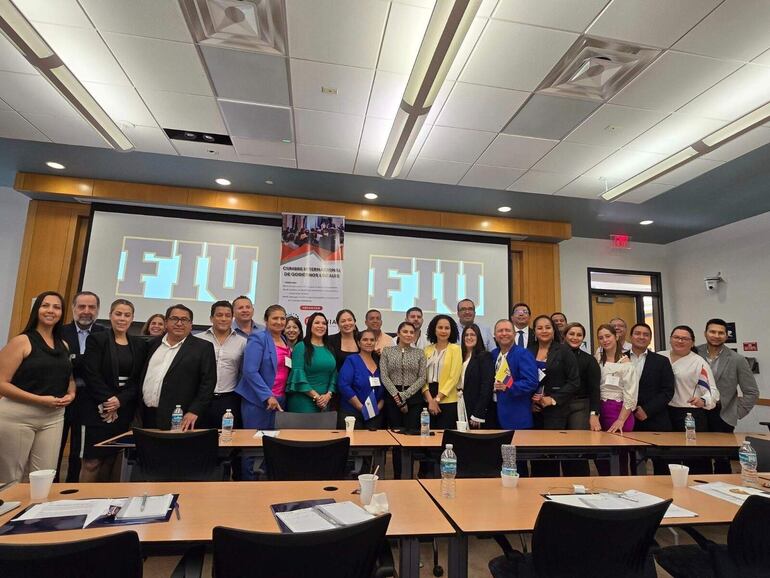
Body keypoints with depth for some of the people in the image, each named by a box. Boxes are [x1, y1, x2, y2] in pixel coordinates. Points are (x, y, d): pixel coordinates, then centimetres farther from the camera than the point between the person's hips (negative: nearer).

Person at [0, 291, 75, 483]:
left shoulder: (64, 345, 11)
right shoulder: (22, 341, -6)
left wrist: (71, 394, 2)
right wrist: (40, 399, -18)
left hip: (54, 417, 5)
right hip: (17, 415, -4)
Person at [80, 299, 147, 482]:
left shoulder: (139, 344, 8)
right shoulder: (96, 339, 0)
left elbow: (139, 379, 4)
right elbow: (92, 374, -7)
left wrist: (120, 400, -9)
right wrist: (108, 399, -13)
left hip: (124, 410, 3)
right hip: (98, 409, -3)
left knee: (111, 460, 8)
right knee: (92, 462, -3)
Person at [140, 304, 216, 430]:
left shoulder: (203, 347, -4)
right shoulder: (154, 344, 12)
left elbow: (208, 382, -8)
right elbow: (143, 374, 18)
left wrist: (194, 411, -14)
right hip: (146, 416, 5)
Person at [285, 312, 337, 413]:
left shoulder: (329, 349, 12)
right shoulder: (301, 346, -4)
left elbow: (334, 374, 9)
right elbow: (298, 374, -11)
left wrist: (328, 394, -7)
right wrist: (316, 396, -12)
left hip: (324, 401, 4)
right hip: (303, 401, -4)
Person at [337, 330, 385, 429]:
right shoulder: (351, 360, -5)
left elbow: (384, 389, 12)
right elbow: (344, 386, -15)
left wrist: (379, 407, -4)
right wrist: (362, 408, -15)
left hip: (376, 415, 5)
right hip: (352, 413, -4)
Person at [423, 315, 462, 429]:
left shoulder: (455, 349, -3)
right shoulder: (428, 349, 8)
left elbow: (454, 377, -9)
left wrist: (437, 399, -12)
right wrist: (430, 399, -10)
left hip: (447, 400, -3)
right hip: (428, 400, 3)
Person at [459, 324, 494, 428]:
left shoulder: (485, 356, -8)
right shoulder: (461, 356, 11)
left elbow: (487, 386, -13)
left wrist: (478, 414, -16)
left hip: (476, 410, -5)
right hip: (461, 409, 5)